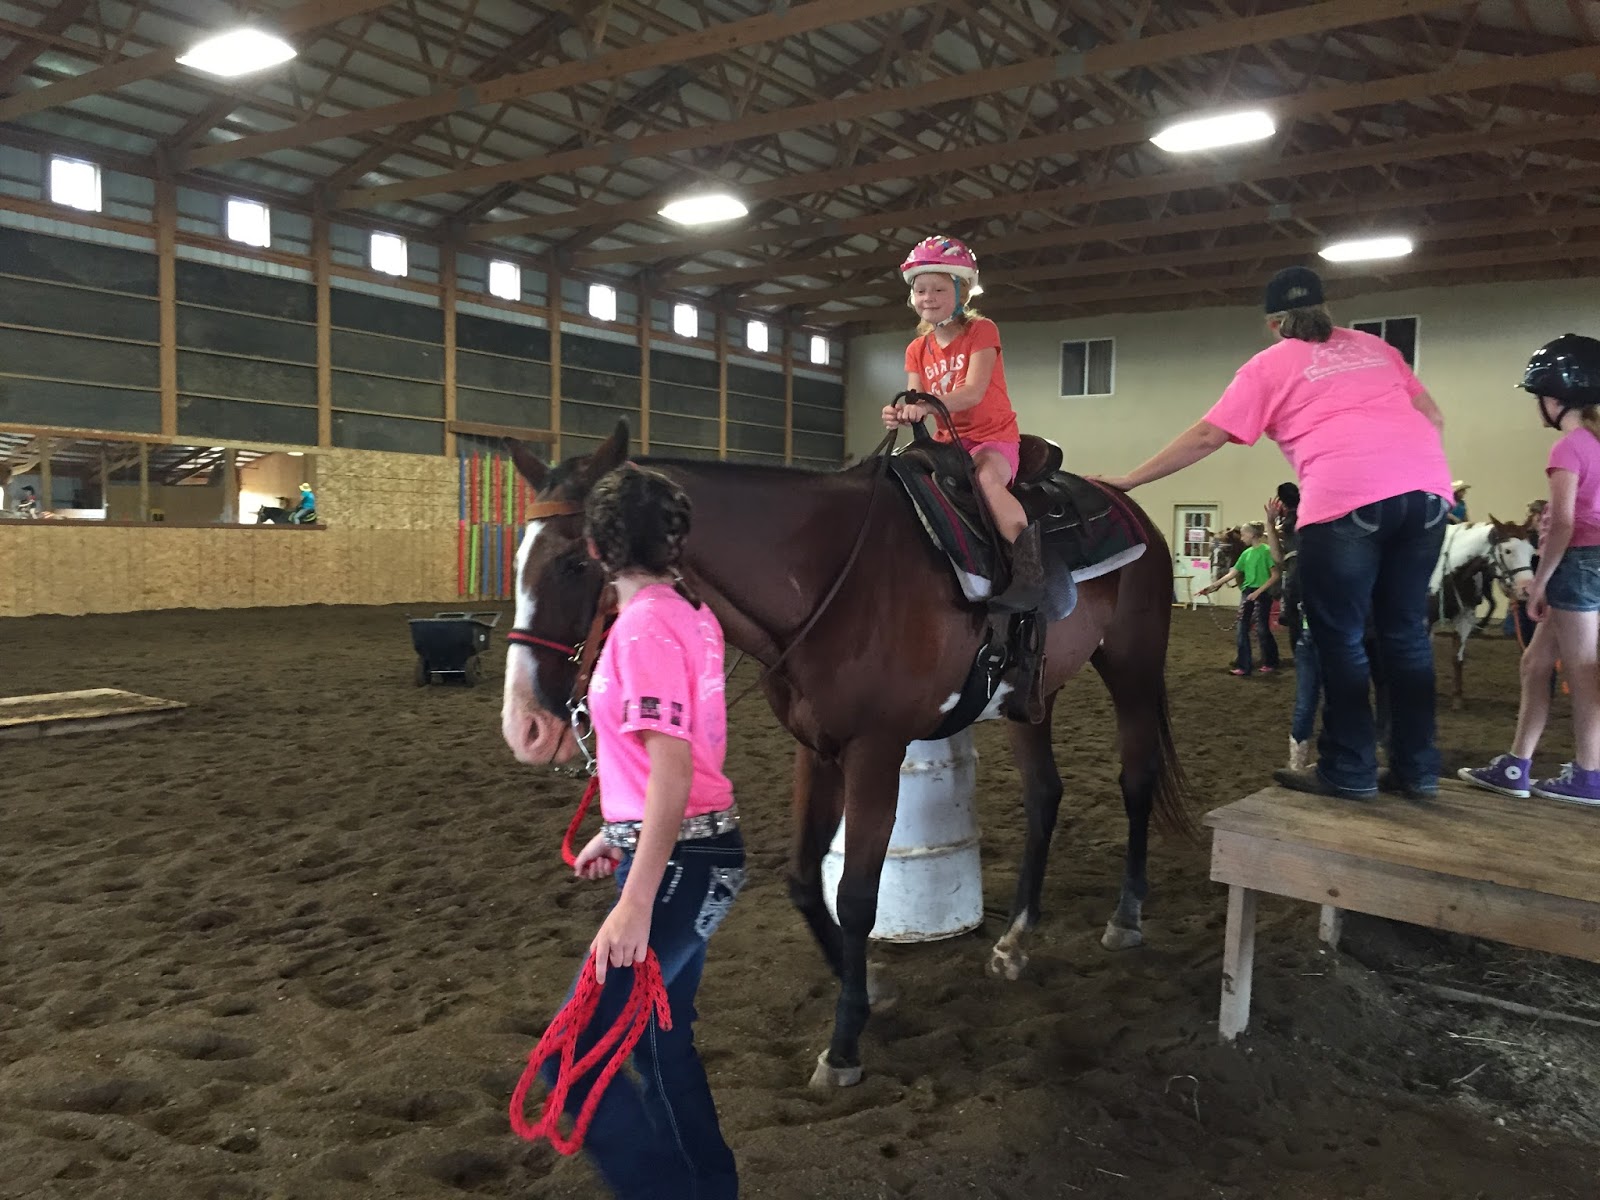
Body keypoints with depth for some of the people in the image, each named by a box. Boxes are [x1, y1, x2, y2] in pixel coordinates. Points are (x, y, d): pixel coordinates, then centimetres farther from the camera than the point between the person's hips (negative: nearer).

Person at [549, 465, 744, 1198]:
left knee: (573, 1060, 0)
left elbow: (672, 769, -26)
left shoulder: (645, 627, -19)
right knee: (664, 1042, 22)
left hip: (678, 863, -9)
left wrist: (635, 905, -27)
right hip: (699, 849, 9)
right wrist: (619, 834, 24)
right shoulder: (690, 614, 9)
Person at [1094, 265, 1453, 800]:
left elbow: (1205, 438, 9)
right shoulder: (1374, 347, 26)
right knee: (1406, 631, 13)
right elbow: (1433, 417, 22)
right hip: (1427, 488, 5)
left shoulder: (1270, 364, 13)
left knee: (1339, 637, 5)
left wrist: (1128, 480, 14)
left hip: (1347, 497, -5)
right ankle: (1417, 768, 17)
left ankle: (1347, 771, 8)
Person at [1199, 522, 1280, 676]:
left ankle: (1270, 663, 20)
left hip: (1262, 594, -7)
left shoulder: (1266, 550, -10)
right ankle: (1243, 666, 5)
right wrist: (1212, 586, 6)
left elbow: (1275, 575, -13)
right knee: (1242, 630, 2)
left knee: (1264, 629, 3)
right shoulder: (1246, 553, 10)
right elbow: (1232, 574, 11)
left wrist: (1258, 591, -17)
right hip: (1247, 593, 7)